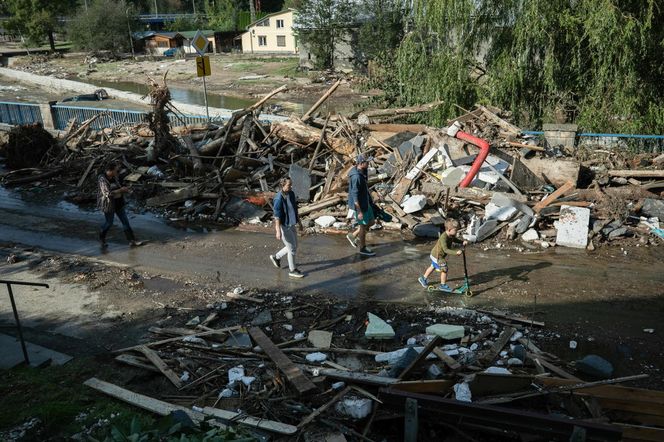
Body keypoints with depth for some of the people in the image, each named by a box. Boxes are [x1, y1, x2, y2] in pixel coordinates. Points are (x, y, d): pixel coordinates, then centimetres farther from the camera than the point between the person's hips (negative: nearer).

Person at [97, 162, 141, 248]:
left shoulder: (114, 177, 0)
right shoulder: (102, 180, -23)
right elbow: (108, 194, -30)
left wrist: (124, 190, -3)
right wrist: (121, 190, -25)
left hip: (118, 203, 7)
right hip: (108, 204, -7)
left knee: (125, 221, 5)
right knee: (109, 223, 11)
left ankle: (132, 241, 9)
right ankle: (102, 238, 38)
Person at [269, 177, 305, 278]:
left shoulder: (292, 194, 2)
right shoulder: (279, 198, -22)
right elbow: (277, 216, -21)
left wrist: (299, 222, 19)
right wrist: (278, 231, -21)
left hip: (291, 225, 8)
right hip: (284, 226, -8)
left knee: (294, 246, 19)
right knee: (292, 248, 2)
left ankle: (276, 257, 38)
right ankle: (292, 270, 20)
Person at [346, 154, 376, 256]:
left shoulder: (363, 172, 2)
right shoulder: (356, 177, -28)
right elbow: (355, 196, -26)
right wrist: (359, 211, -23)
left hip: (366, 203, 9)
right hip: (359, 205, -9)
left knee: (371, 222, 19)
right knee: (363, 226, 7)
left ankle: (353, 236, 32)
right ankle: (363, 248, 26)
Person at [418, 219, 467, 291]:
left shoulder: (451, 235, -8)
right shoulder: (443, 238, -36)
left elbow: (454, 240, 15)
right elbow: (446, 250, -41)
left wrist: (462, 242, -1)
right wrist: (456, 252, -49)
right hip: (438, 256, -10)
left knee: (433, 267, 26)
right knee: (444, 270, -1)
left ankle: (423, 278, 44)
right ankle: (443, 285, 14)